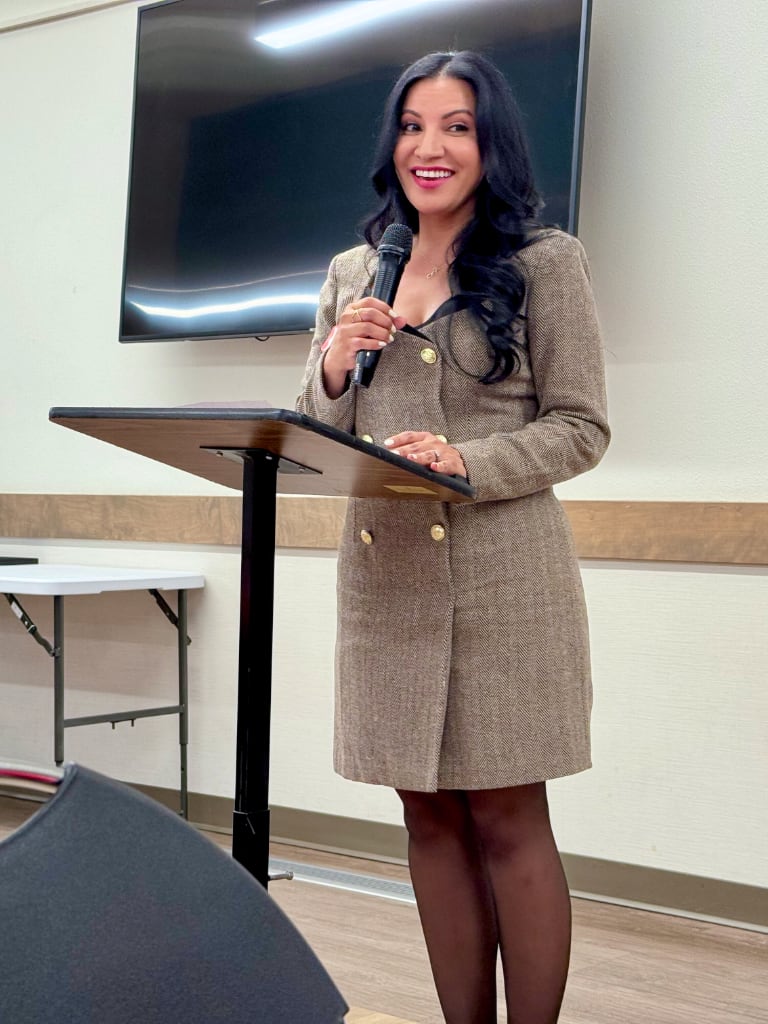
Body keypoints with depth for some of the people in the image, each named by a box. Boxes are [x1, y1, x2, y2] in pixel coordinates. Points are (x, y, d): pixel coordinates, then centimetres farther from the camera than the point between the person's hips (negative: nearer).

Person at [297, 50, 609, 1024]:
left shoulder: (545, 261, 0)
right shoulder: (352, 272, 14)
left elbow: (581, 427, -3)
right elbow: (316, 435, 16)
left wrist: (464, 461, -19)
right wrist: (335, 366, -6)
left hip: (504, 572, -4)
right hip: (384, 571, 5)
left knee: (507, 818, 0)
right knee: (430, 815, 9)